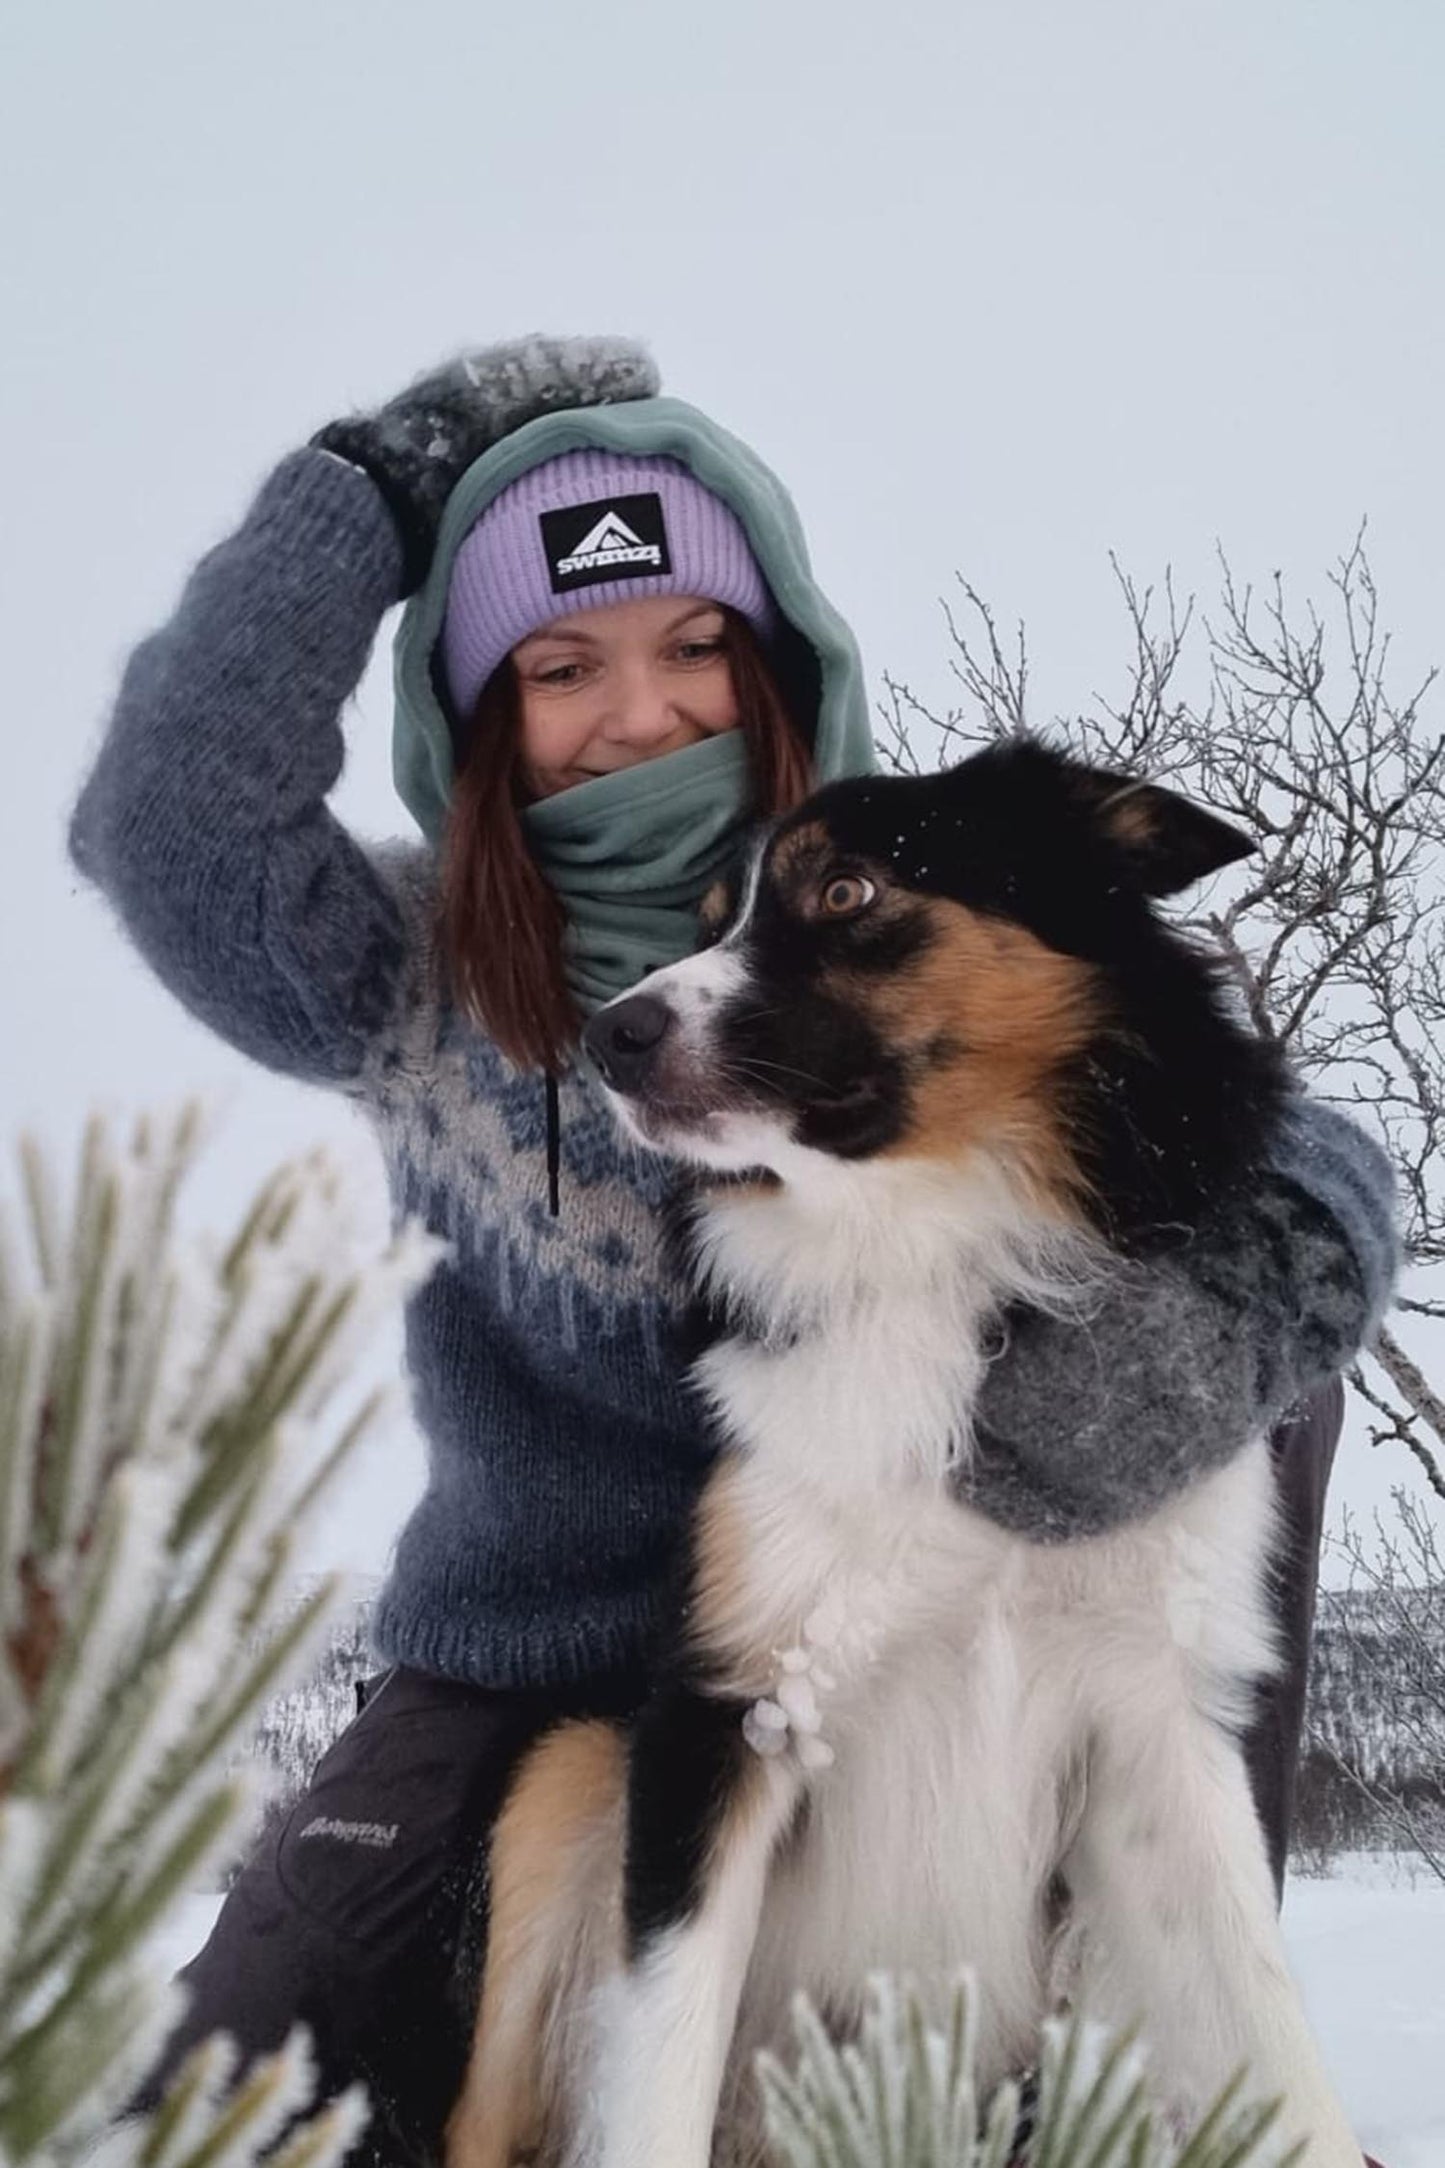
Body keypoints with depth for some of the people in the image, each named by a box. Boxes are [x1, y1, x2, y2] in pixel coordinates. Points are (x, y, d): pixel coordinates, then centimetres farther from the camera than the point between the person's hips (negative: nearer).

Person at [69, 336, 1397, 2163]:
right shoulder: (423, 979, -3)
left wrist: (1217, 1317, -37)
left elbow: (1301, 1154, -13)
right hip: (523, 1667, 0)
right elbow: (169, 821, -21)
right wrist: (383, 484, -17)